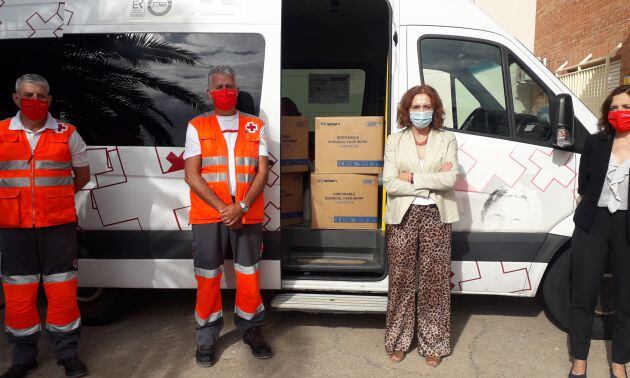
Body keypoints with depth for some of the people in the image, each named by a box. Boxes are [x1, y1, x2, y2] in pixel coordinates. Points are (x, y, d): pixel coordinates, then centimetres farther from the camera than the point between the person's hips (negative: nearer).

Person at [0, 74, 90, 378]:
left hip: (59, 225, -1)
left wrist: (55, 199, 11)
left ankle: (68, 353, 17)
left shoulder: (67, 134, 4)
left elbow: (82, 175, 13)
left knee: (61, 288, 3)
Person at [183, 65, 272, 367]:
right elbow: (192, 175, -3)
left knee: (249, 273, 7)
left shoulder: (255, 126, 8)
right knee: (208, 276, 5)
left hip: (248, 214, 1)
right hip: (208, 214, -1)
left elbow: (262, 172, 1)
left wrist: (242, 207, -13)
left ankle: (250, 329, 26)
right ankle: (207, 337, 20)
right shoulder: (197, 127, 4)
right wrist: (222, 207, -13)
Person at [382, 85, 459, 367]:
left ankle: (433, 344, 19)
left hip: (436, 217, 0)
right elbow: (390, 183, -5)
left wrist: (412, 178, -10)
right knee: (401, 280, 5)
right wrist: (432, 181, -9)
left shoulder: (447, 139, 7)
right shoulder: (395, 141, 6)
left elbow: (451, 179, -7)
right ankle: (398, 341, 20)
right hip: (403, 216, 0)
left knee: (435, 281, 4)